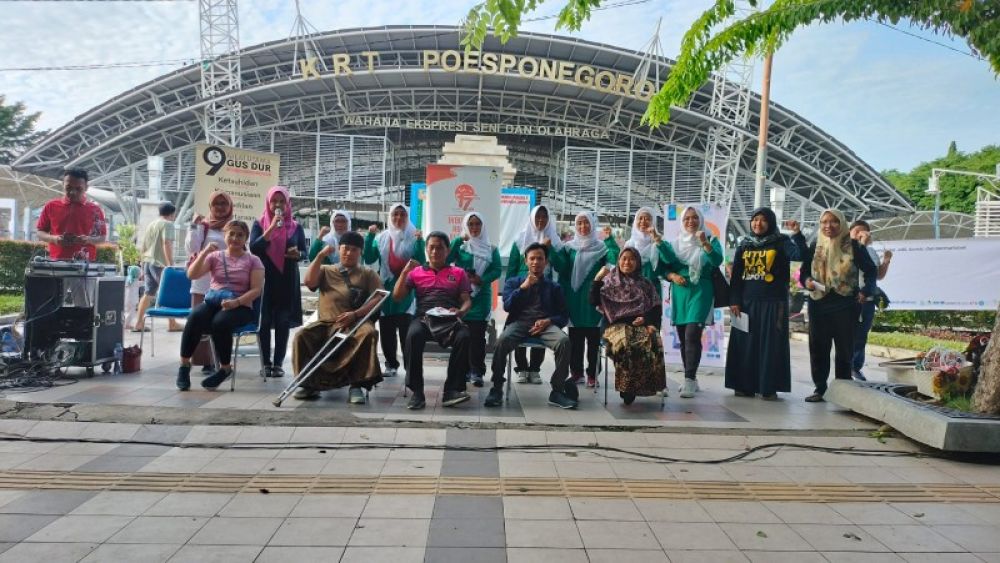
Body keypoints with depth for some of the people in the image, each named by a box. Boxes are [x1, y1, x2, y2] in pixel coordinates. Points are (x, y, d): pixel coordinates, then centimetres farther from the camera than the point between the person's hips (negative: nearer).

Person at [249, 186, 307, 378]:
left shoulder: (296, 227, 7)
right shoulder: (260, 224, 3)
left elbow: (305, 252, 10)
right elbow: (253, 247, -11)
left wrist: (298, 254, -14)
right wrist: (272, 227, -17)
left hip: (287, 279, 1)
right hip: (265, 278, -1)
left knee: (283, 321, 1)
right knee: (264, 321, -2)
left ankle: (278, 363, 7)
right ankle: (265, 364, 6)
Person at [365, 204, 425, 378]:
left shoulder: (414, 237, 2)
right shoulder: (381, 238, 9)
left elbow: (421, 262, -8)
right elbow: (369, 259, -1)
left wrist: (419, 241, -19)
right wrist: (370, 236, -8)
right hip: (385, 288, 3)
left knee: (406, 330, -8)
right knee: (386, 330, 6)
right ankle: (391, 364, 16)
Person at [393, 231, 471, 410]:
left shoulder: (459, 273, 20)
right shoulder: (416, 272, 21)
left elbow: (467, 301, 11)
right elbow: (397, 297, 12)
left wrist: (460, 312, -13)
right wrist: (405, 271, 1)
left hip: (449, 319, 0)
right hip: (423, 318, 0)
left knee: (464, 337, -35)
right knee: (413, 335, -36)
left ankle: (452, 390, -31)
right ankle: (417, 392, -29)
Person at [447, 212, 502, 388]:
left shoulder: (491, 249, 9)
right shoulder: (459, 245, 7)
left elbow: (498, 270, 1)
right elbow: (446, 259, -10)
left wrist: (482, 279, -15)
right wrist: (459, 239, -12)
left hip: (481, 296, 0)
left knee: (478, 335, -4)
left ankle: (477, 372, -2)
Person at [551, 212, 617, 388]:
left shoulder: (602, 247, 4)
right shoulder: (569, 247, 9)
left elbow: (615, 261, -13)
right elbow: (560, 266, -5)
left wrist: (610, 239, -19)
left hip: (593, 298, -2)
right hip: (574, 299, 2)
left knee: (593, 338, 1)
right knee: (575, 337, 6)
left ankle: (592, 374, 9)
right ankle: (576, 372, 16)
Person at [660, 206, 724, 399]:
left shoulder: (711, 240, 3)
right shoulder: (676, 243, 12)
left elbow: (717, 261, -15)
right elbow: (665, 266, 7)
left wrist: (705, 243, -29)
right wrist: (673, 276, -13)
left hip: (700, 292, -4)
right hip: (680, 293, 4)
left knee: (692, 335, -17)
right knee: (683, 338, 7)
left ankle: (689, 379, -18)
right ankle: (691, 379, 18)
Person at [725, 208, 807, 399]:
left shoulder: (781, 243, 2)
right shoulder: (744, 245, 10)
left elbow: (800, 255, -17)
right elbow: (736, 275, 8)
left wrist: (797, 234, -28)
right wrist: (734, 300, 1)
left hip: (773, 302, -3)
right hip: (747, 302, 3)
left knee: (771, 344, -2)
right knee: (745, 343, 4)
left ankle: (769, 387, 3)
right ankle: (744, 385, 12)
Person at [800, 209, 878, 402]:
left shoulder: (853, 246, -1)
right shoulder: (815, 246, 7)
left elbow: (871, 270, 5)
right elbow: (804, 271, 13)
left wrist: (866, 291, -9)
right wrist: (806, 281, -9)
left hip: (845, 304, -3)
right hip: (819, 304, 3)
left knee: (844, 348, 2)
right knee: (818, 347, 3)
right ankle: (820, 388, 12)